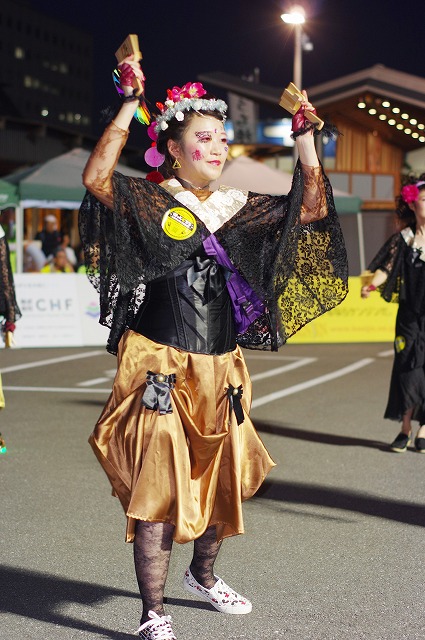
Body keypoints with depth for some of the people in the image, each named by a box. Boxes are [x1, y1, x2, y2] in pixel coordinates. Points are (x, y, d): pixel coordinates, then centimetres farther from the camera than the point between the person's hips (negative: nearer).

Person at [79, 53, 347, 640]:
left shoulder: (239, 209, 11)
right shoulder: (149, 201, -3)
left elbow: (312, 210, 6)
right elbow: (96, 178, -22)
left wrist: (304, 133, 1)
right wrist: (130, 102, -21)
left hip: (220, 371, 6)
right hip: (160, 370, -6)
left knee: (222, 482, 16)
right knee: (157, 489, -7)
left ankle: (203, 576, 41)